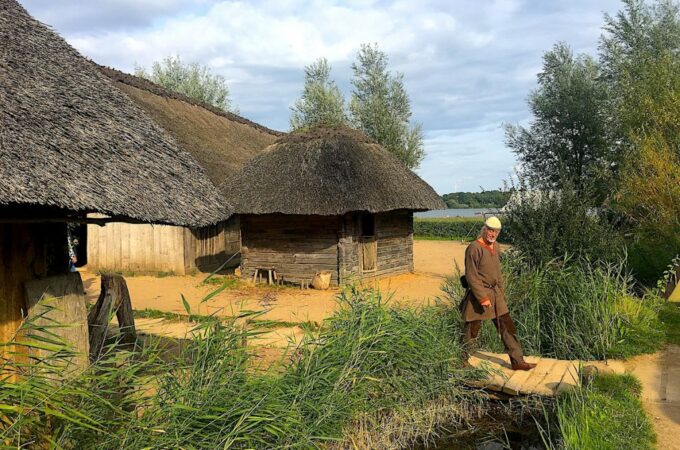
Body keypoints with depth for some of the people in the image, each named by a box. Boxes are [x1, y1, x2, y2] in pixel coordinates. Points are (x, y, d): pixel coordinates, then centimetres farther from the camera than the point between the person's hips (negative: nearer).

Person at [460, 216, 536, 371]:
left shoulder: (496, 247, 8)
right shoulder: (474, 248, -18)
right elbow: (471, 276, -19)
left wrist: (501, 291, 16)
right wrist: (482, 298, -21)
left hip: (495, 293, 8)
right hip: (478, 294, -8)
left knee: (507, 327, 9)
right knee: (471, 330, 4)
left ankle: (518, 361, 17)